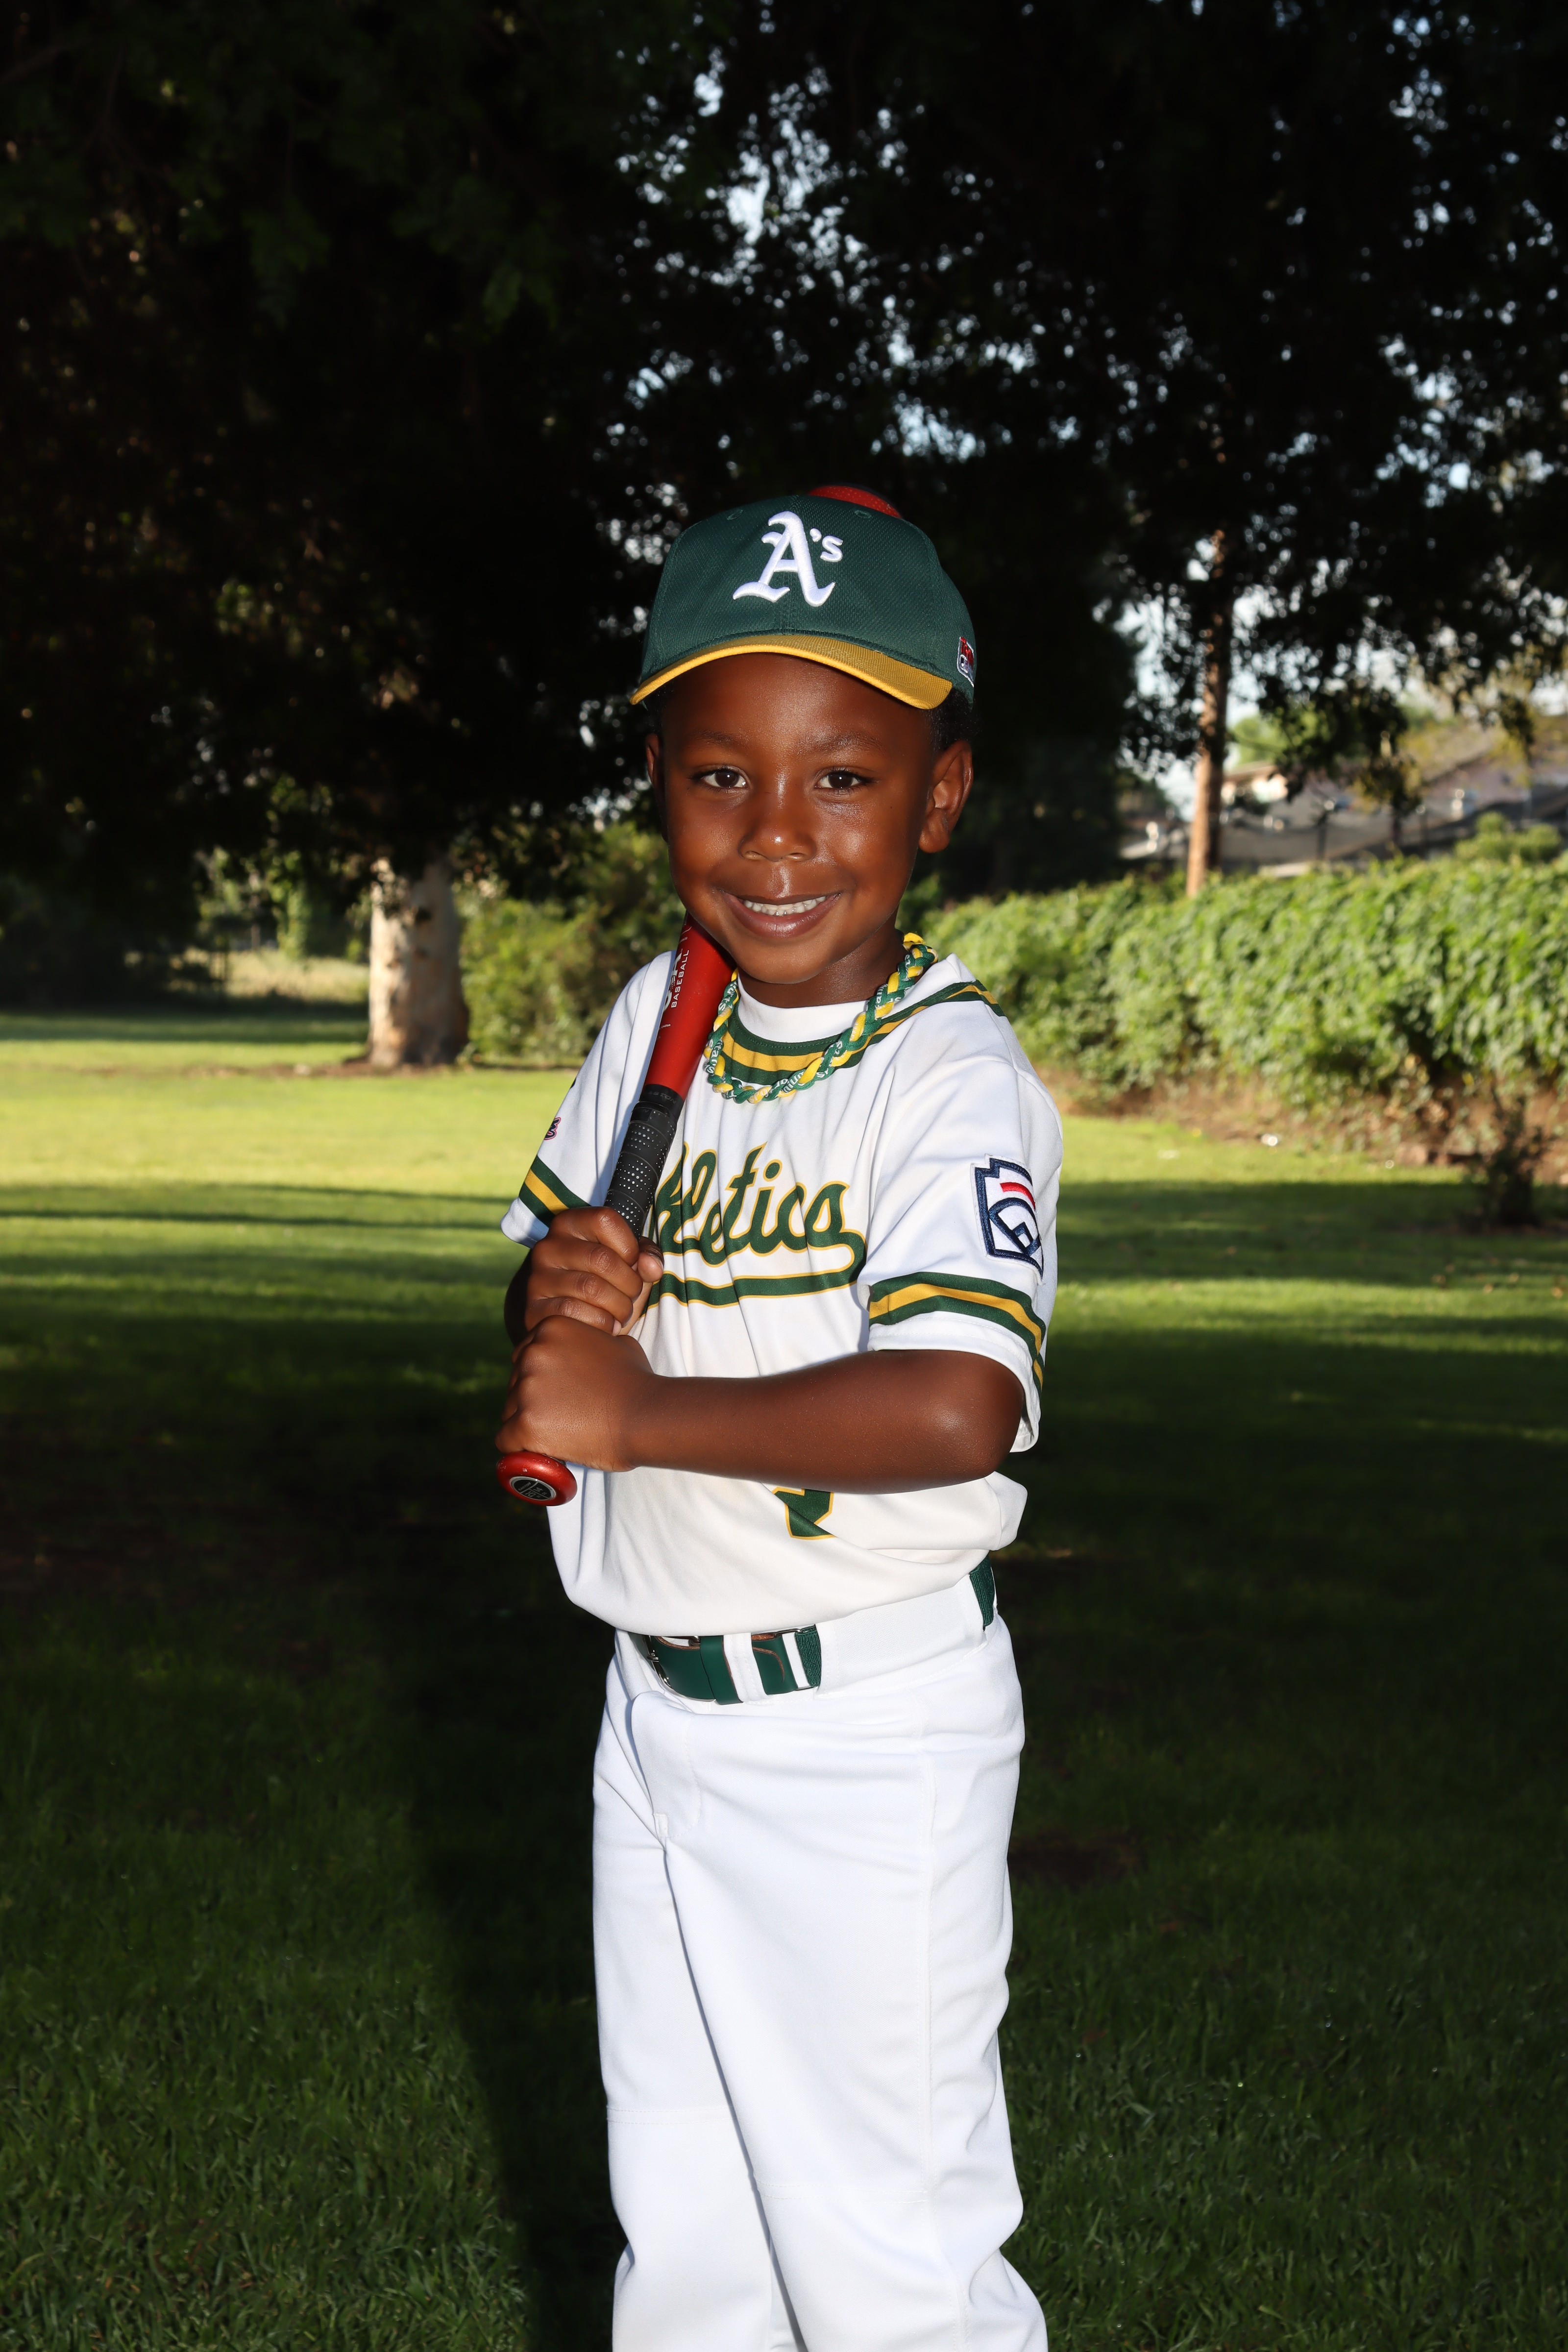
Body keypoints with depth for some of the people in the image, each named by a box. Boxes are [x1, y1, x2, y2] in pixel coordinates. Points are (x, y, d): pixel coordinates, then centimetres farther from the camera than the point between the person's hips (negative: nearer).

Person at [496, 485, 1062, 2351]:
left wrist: (635, 1412, -26)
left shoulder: (952, 1077, -18)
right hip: (658, 1707, 7)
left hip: (869, 1734, -7)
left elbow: (955, 1411, -33)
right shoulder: (657, 1019, 4)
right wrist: (556, 1300, -7)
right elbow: (549, 1254, 18)